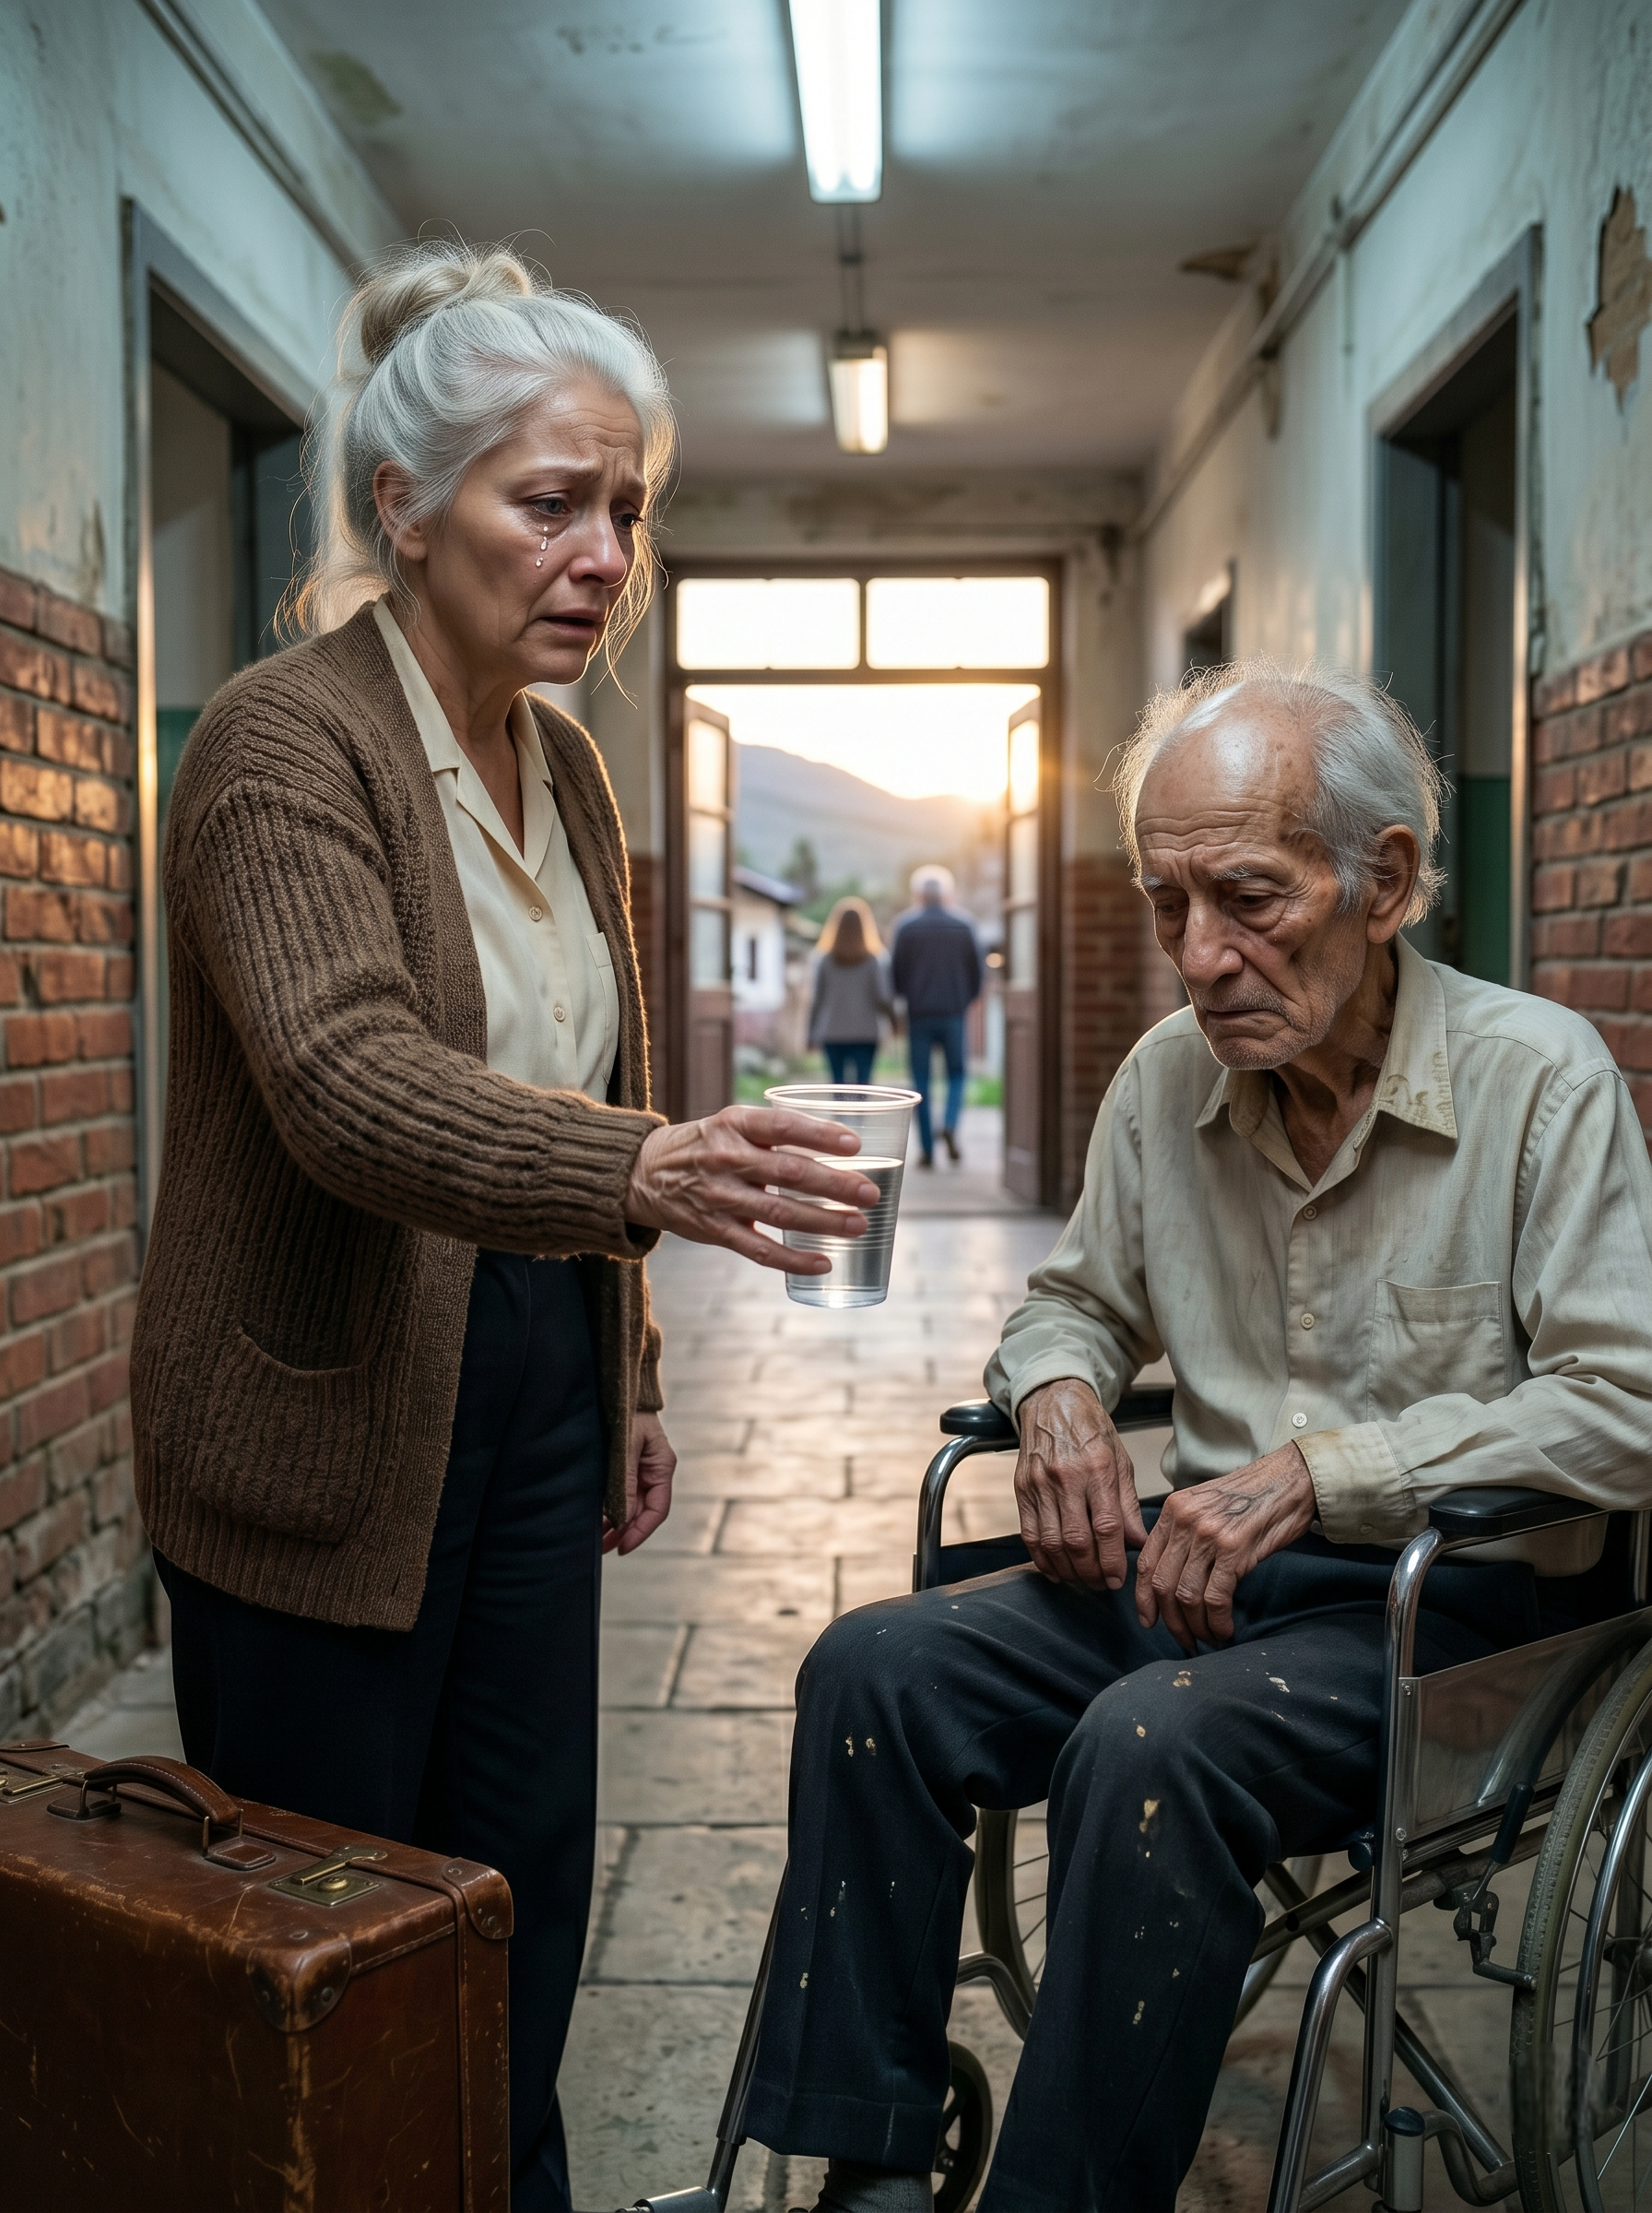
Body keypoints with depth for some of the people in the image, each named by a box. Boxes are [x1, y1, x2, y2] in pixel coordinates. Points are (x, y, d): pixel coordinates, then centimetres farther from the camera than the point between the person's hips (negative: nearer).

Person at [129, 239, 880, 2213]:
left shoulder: (560, 761, 9)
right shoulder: (284, 743, -16)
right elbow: (348, 1083, -33)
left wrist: (630, 1374, 17)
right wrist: (642, 1173, -49)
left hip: (533, 1395, 7)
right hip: (326, 1426, -7)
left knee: (523, 1895, 17)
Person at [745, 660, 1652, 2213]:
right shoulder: (1168, 1077, 6)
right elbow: (1075, 1298, 21)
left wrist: (1322, 1472, -22)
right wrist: (1058, 1390, -4)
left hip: (1454, 1603, -5)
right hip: (1202, 1562, 6)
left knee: (1152, 1743, -33)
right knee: (874, 1668, -15)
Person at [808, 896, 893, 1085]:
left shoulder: (825, 961, 2)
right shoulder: (873, 961, -4)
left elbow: (818, 1001, 2)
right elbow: (881, 1000, -6)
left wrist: (812, 1034, 10)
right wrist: (893, 1013, 14)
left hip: (832, 1034, 2)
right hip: (864, 1033, -2)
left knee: (838, 1083, 9)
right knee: (862, 1082, -4)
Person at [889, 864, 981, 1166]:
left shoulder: (906, 925, -2)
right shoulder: (963, 925, 2)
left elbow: (895, 970, -2)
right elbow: (976, 969, 5)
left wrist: (900, 996, 16)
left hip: (919, 1013, -1)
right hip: (953, 1013, 1)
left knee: (921, 1081, 5)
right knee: (957, 1074, 12)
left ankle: (926, 1149, 2)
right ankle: (950, 1125, -14)